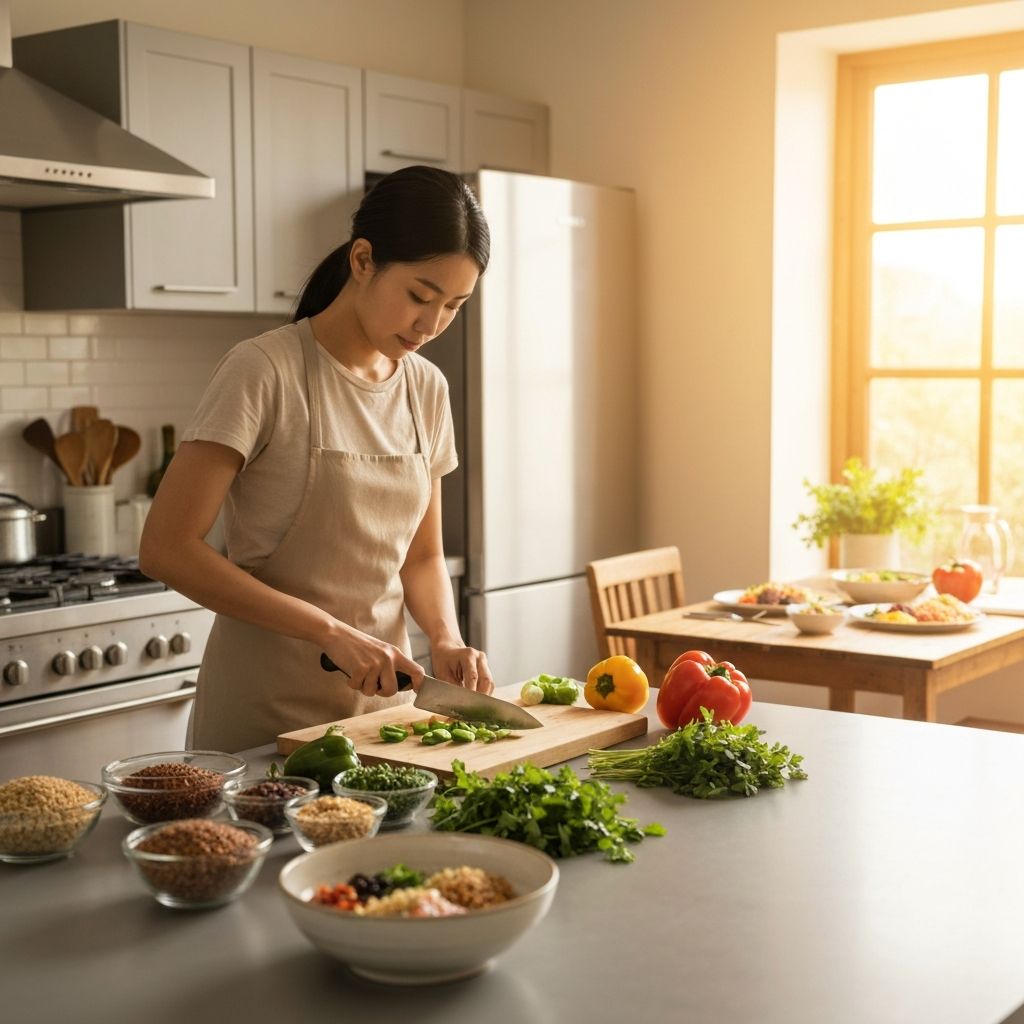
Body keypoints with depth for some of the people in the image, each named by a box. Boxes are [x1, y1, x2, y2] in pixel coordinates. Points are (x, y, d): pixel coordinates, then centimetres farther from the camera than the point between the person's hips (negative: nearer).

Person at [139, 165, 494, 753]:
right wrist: (331, 631, -24)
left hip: (383, 695, 6)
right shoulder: (265, 371, -16)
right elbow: (166, 549, -20)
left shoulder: (428, 390, 3)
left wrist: (445, 638, -9)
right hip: (268, 711, -5)